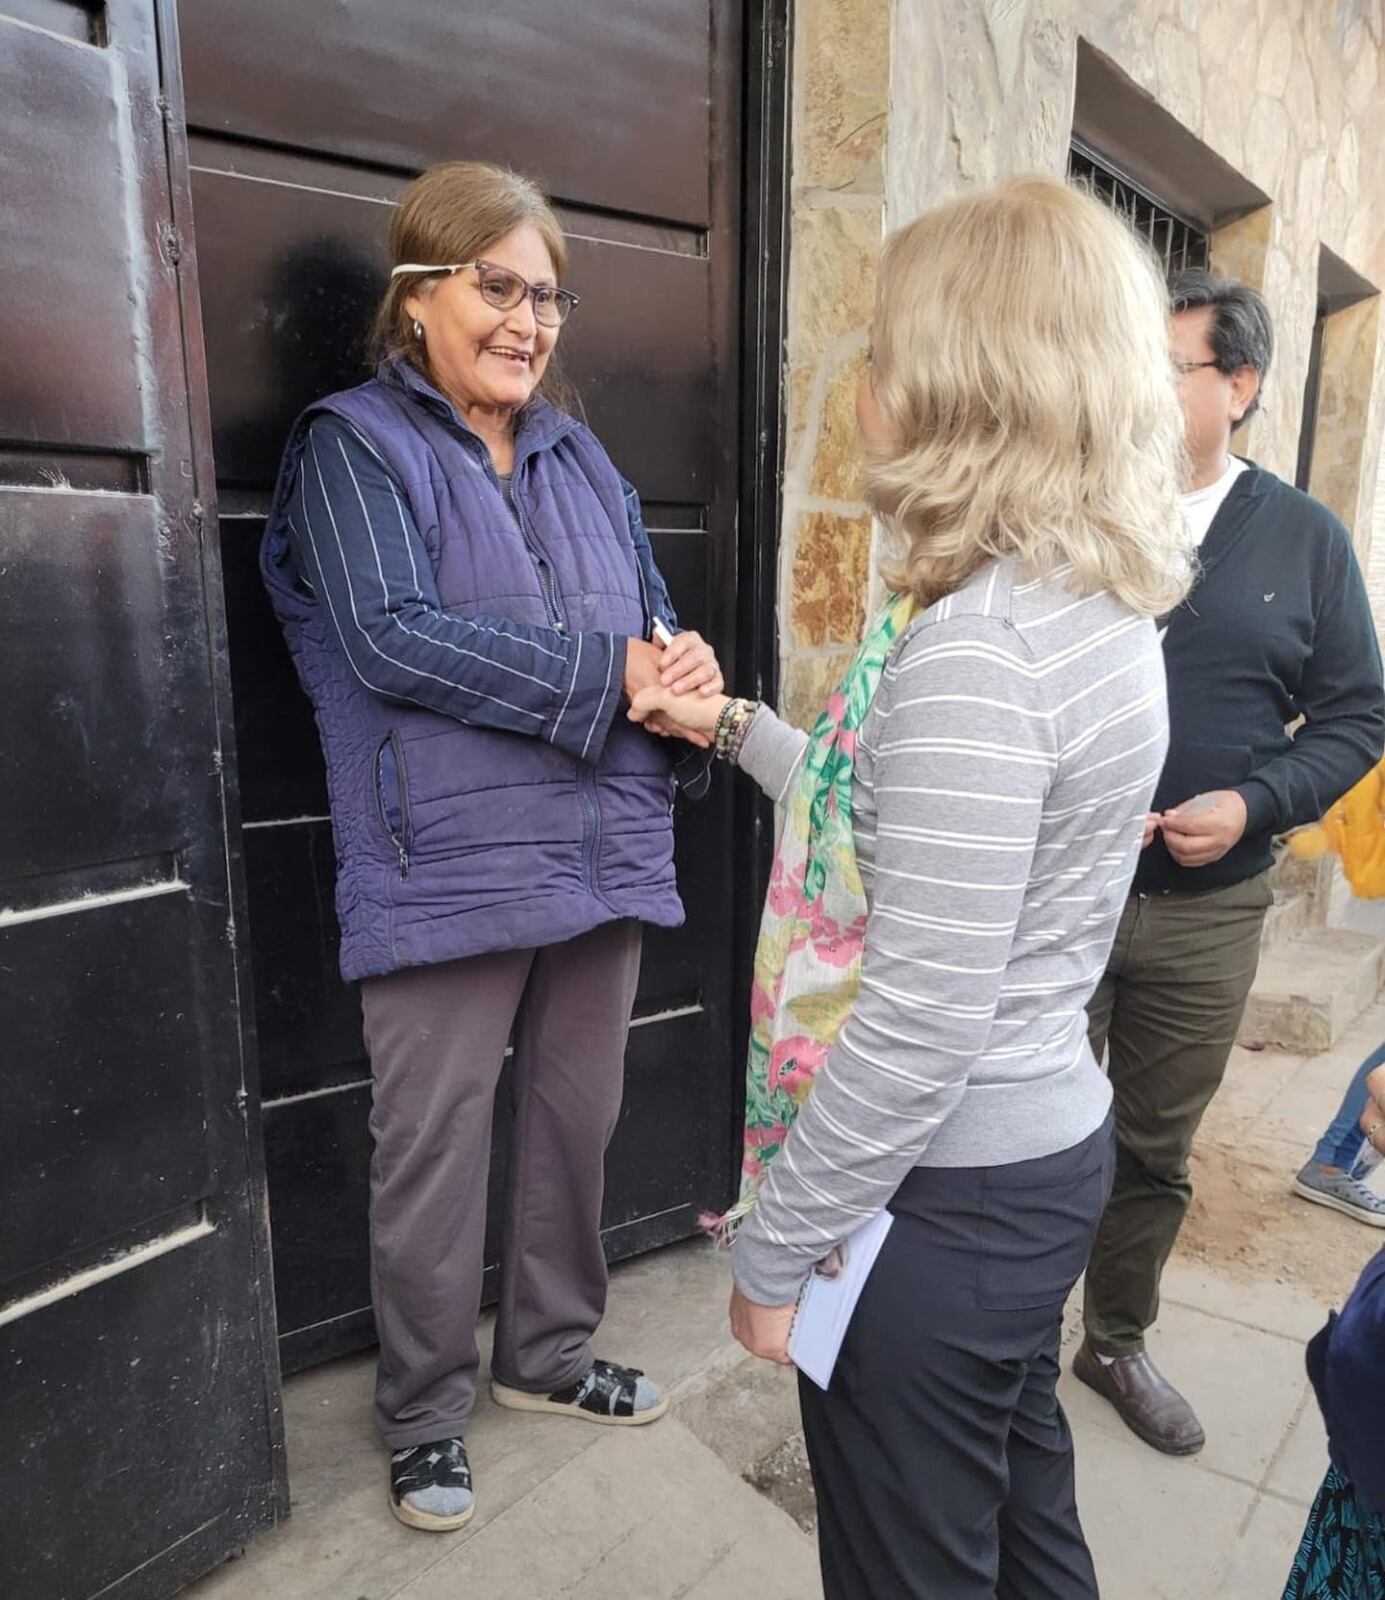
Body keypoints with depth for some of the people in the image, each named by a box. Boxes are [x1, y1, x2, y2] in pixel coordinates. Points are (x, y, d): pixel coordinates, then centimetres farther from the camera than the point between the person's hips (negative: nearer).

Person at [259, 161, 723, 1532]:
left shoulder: (580, 459, 16)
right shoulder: (356, 443, -2)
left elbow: (653, 622, 15)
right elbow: (389, 638, -18)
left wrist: (690, 673, -10)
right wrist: (610, 672, -17)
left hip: (603, 855, 6)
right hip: (447, 870, -5)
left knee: (577, 1123, 17)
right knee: (434, 1155, 6)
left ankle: (547, 1354, 41)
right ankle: (424, 1413, 32)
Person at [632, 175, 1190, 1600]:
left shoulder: (974, 644, -26)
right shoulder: (1101, 607, 4)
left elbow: (921, 1016, -26)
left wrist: (773, 1250, -14)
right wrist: (738, 728, 18)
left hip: (941, 1192, -9)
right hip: (1046, 1147, 9)